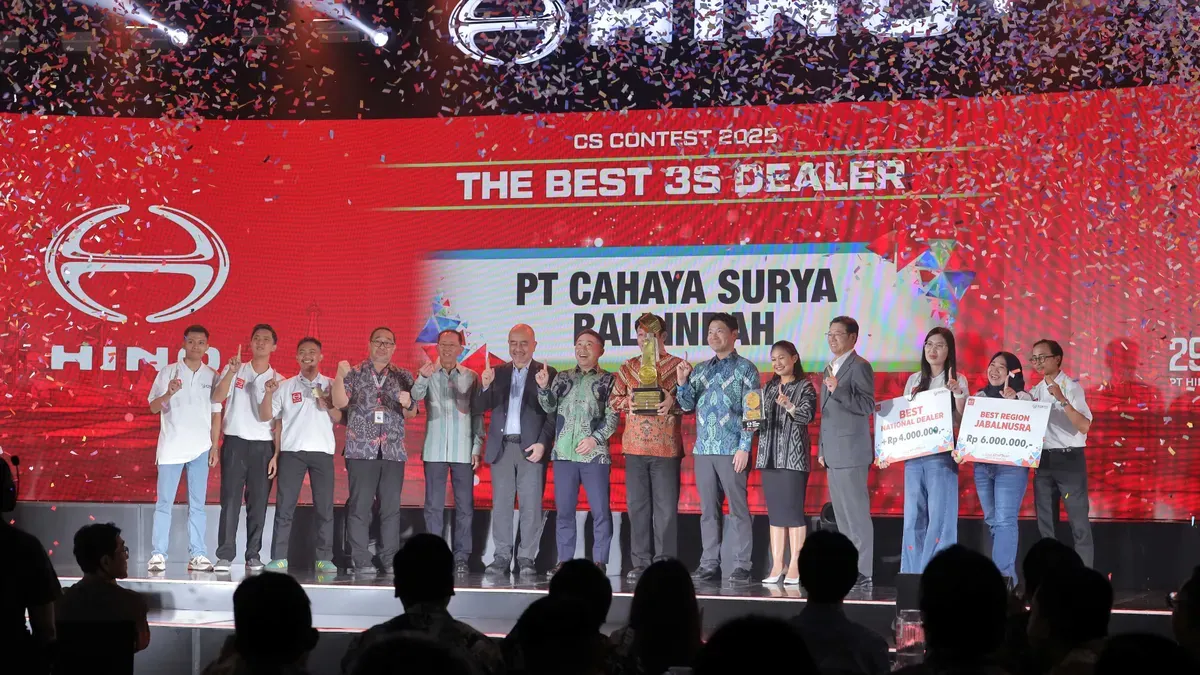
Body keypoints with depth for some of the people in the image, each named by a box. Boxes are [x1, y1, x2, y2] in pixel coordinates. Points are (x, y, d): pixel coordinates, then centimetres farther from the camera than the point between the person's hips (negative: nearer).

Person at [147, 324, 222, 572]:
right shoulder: (168, 373, 3)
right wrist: (168, 394, -19)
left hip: (200, 448, 2)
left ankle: (197, 555, 4)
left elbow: (216, 414, 11)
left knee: (197, 504, 3)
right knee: (164, 502, -3)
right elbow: (153, 407, 1)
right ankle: (158, 554, -2)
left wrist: (215, 446, 5)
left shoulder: (212, 376, 9)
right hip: (171, 446, -2)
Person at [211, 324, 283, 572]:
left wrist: (276, 454, 0)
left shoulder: (278, 381, 8)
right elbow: (216, 398, -8)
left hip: (264, 446, 1)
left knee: (259, 503, 2)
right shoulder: (234, 370, 7)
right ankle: (225, 556, -4)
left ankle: (253, 555, 10)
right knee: (230, 500, -5)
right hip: (235, 442, -1)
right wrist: (232, 372, -20)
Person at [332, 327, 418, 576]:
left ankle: (389, 560, 5)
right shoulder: (355, 373, 6)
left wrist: (407, 404, -12)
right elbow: (339, 402, -6)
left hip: (393, 451, 2)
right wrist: (340, 376, -20)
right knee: (359, 506, -4)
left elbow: (411, 415, 10)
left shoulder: (403, 377, 12)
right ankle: (361, 562, -1)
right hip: (361, 450, -2)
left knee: (391, 507, 1)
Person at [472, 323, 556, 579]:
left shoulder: (546, 373, 2)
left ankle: (526, 559, 2)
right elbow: (478, 408, 6)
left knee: (531, 505, -2)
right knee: (501, 504, 4)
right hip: (501, 446, 3)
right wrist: (485, 386, -12)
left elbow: (553, 414, -3)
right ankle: (501, 557, 8)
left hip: (530, 448, -3)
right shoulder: (497, 373, 12)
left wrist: (543, 444, -13)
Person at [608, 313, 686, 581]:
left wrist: (673, 402, -17)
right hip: (635, 446, 4)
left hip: (666, 447, -3)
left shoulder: (678, 366, 4)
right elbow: (613, 400, 16)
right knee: (637, 506, 4)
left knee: (666, 507, -3)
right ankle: (640, 563, 10)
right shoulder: (628, 368, 14)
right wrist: (628, 402, -4)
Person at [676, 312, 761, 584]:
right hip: (703, 449, 5)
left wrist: (744, 448, -13)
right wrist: (682, 382, -4)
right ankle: (709, 564, 10)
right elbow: (687, 405, 14)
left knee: (738, 509, -4)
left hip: (732, 450, -5)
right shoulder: (700, 370, 16)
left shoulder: (745, 369, 1)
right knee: (708, 510, 6)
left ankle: (742, 565, -2)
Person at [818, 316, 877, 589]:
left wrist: (837, 390, -25)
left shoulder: (859, 366, -6)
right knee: (842, 516, 9)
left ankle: (862, 574, -8)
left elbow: (867, 405, -16)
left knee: (857, 514, -9)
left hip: (851, 453, -9)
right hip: (833, 454, 9)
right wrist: (822, 449, 20)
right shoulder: (830, 369, 21)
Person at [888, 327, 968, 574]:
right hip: (912, 456, 4)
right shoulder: (914, 381, 13)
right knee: (913, 517, 3)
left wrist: (958, 394, -18)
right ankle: (911, 576, 7)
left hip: (941, 456, -4)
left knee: (939, 517, -7)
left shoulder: (957, 381, 3)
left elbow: (961, 421, -3)